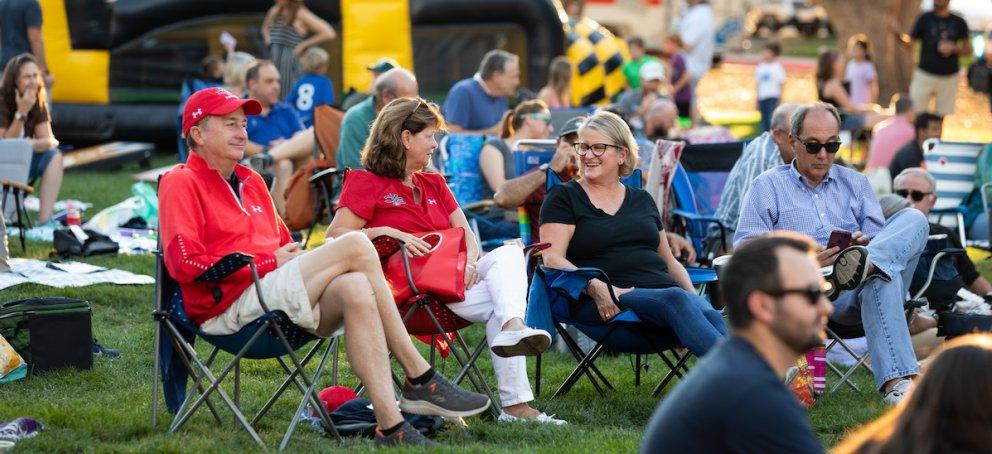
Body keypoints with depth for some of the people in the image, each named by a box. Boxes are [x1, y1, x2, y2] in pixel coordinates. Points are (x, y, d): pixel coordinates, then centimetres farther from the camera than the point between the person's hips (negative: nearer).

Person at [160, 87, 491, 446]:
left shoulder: (249, 181, 26)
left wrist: (294, 258, 0)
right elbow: (185, 264, -13)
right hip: (229, 306, -8)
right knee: (355, 246, -21)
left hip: (270, 290, 8)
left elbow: (283, 247, 26)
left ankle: (391, 427, -30)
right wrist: (270, 261, -9)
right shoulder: (181, 183, 0)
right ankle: (419, 379, -19)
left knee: (355, 289, -26)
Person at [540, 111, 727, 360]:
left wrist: (692, 293, 8)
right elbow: (553, 259, -1)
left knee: (708, 313, -32)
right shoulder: (563, 197, 12)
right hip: (606, 303, -5)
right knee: (675, 299, -36)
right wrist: (597, 288, -18)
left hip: (662, 289, 5)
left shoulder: (642, 200, 26)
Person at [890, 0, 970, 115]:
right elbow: (909, 45, 0)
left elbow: (967, 50, 8)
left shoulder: (959, 22, 4)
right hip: (925, 74, -1)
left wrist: (953, 48, -12)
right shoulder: (924, 19, 0)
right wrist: (898, 34, -19)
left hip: (949, 78, 1)